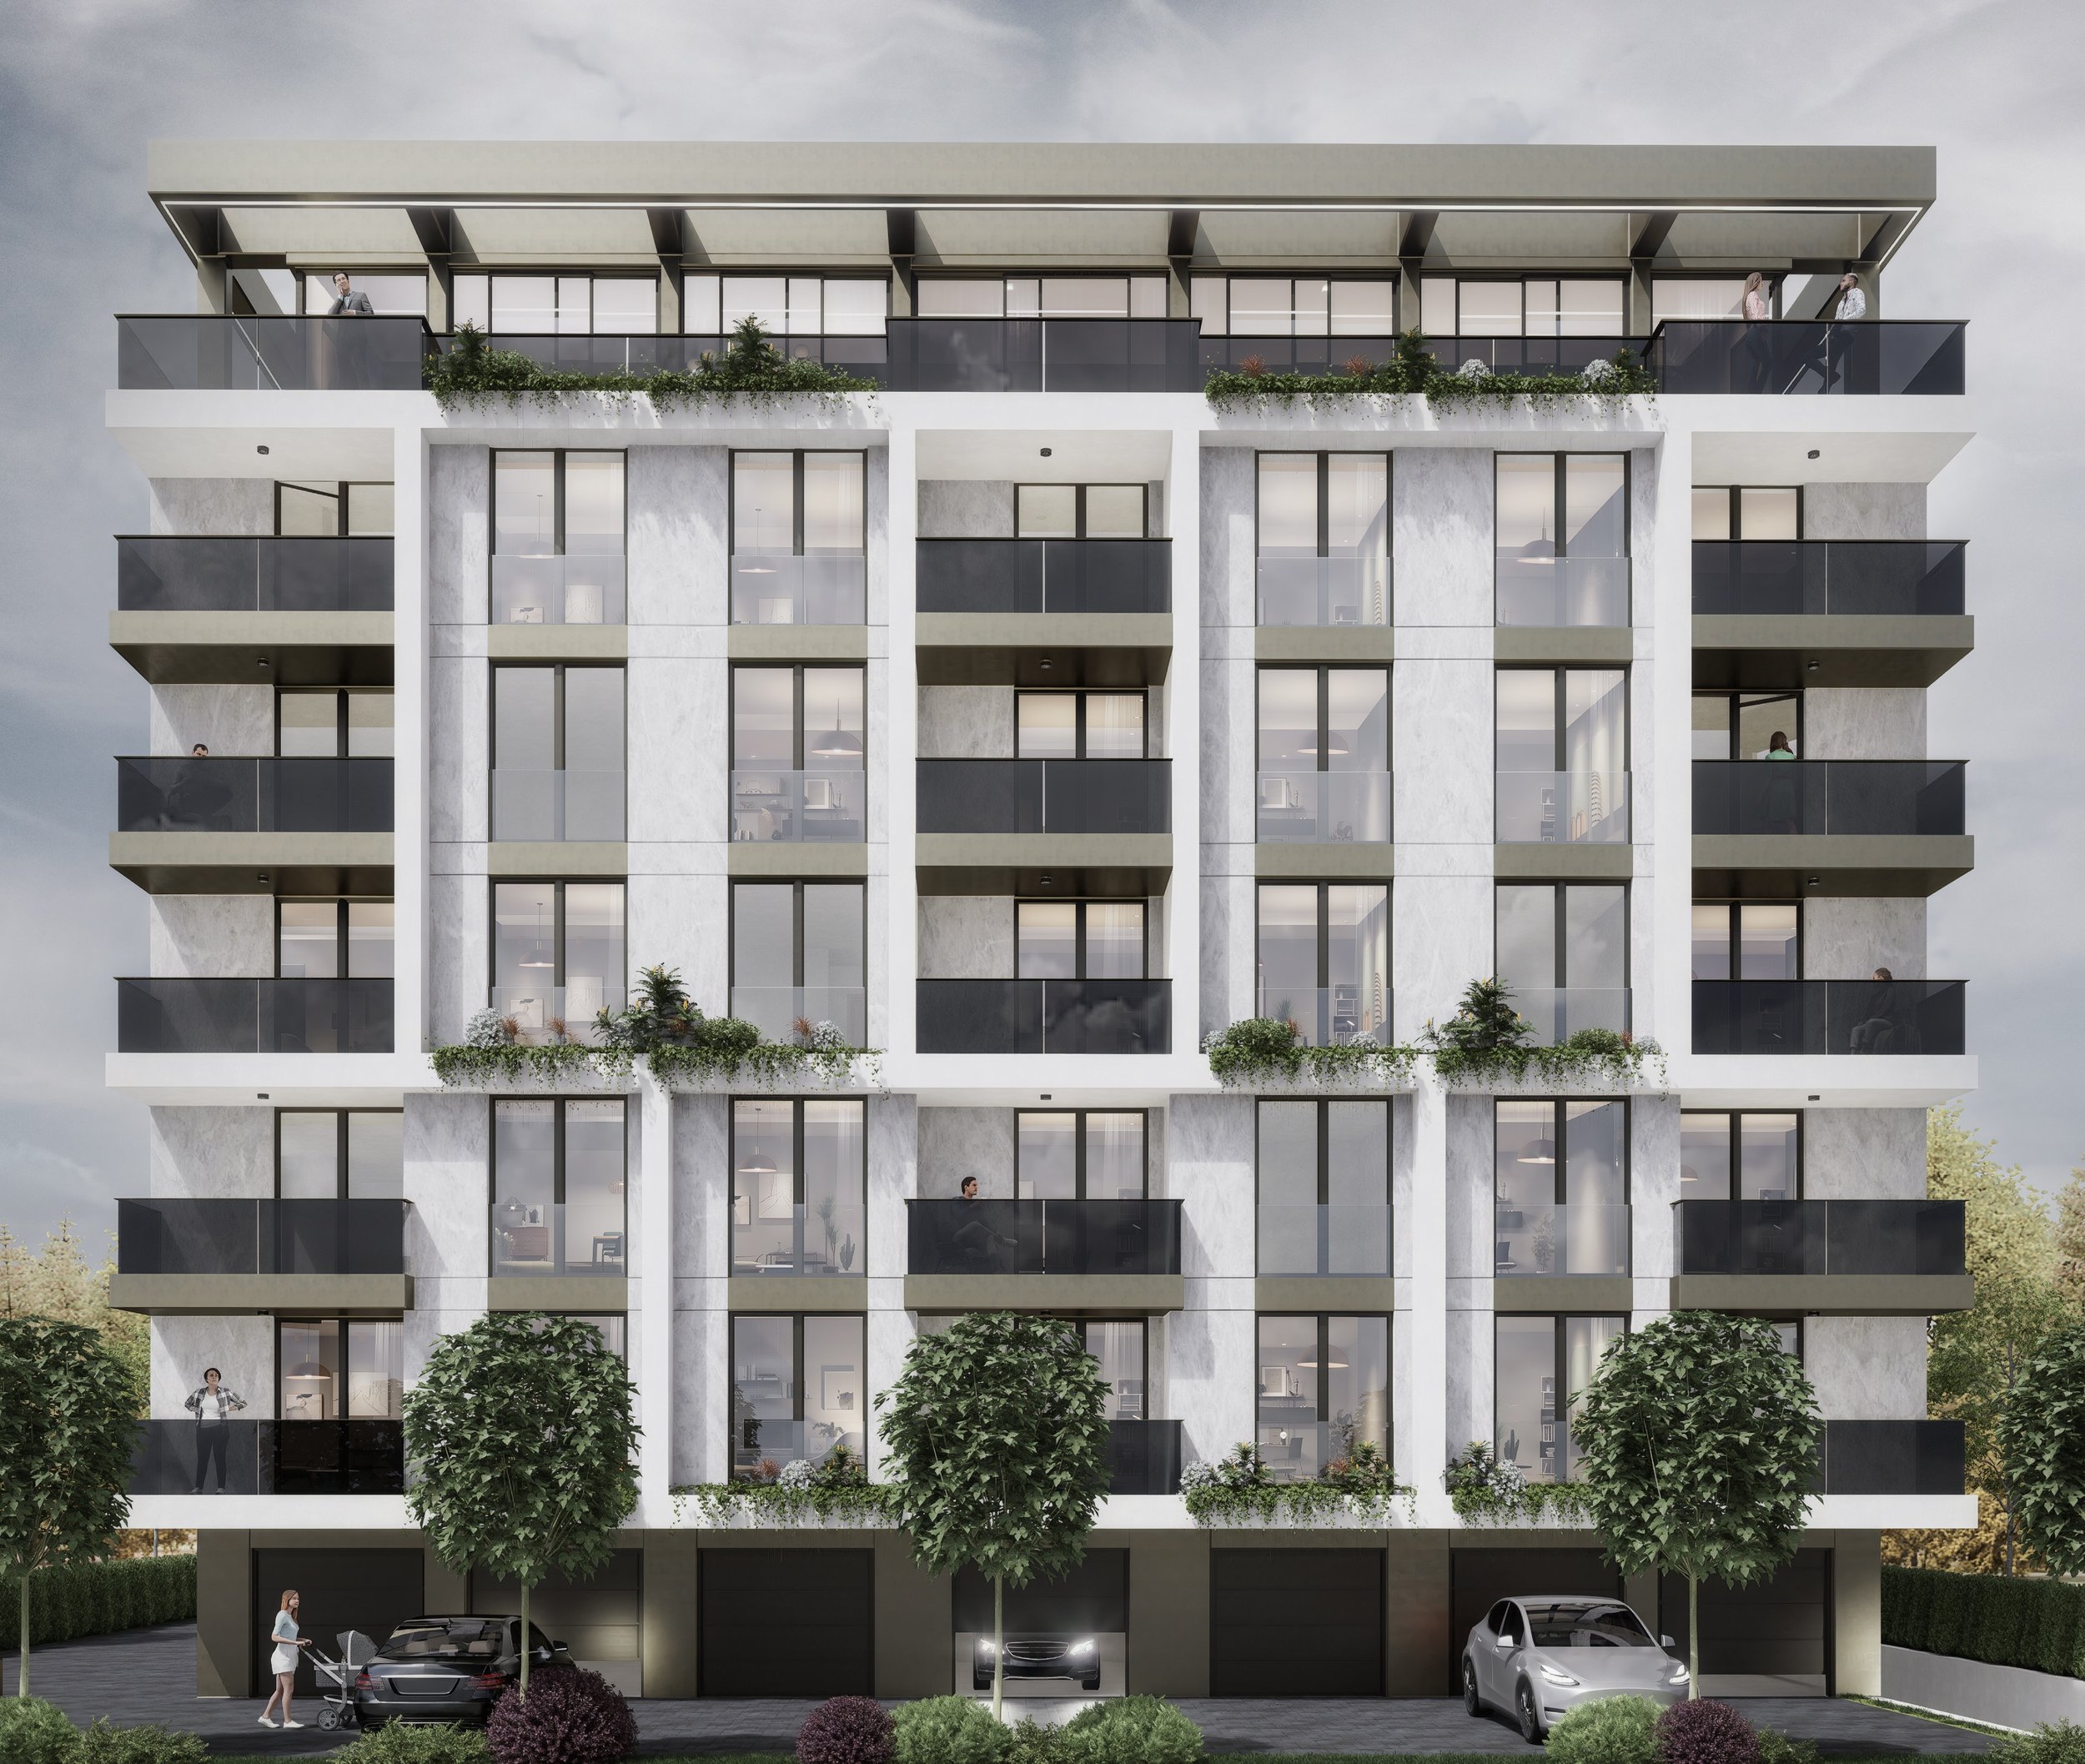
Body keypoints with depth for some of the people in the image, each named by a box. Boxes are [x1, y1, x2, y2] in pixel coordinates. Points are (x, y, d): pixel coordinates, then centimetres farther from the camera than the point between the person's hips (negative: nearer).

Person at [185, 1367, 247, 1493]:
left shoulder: (225, 1393, -2)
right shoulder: (199, 1392, 4)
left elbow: (243, 1402, 6)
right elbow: (187, 1404, 20)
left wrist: (232, 1408, -6)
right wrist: (197, 1410, 4)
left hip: (219, 1428, -2)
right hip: (202, 1429, 2)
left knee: (220, 1457, 1)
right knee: (201, 1458, 5)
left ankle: (221, 1488, 5)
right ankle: (198, 1487, 11)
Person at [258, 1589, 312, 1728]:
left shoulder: (290, 1616, 16)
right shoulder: (282, 1615, -11)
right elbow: (274, 1637, -20)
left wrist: (303, 1640, 11)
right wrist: (295, 1642, -23)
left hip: (289, 1657, 9)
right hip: (283, 1657, -9)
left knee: (280, 1690, 10)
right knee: (289, 1689, -10)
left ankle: (265, 1716, 15)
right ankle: (287, 1721, -7)